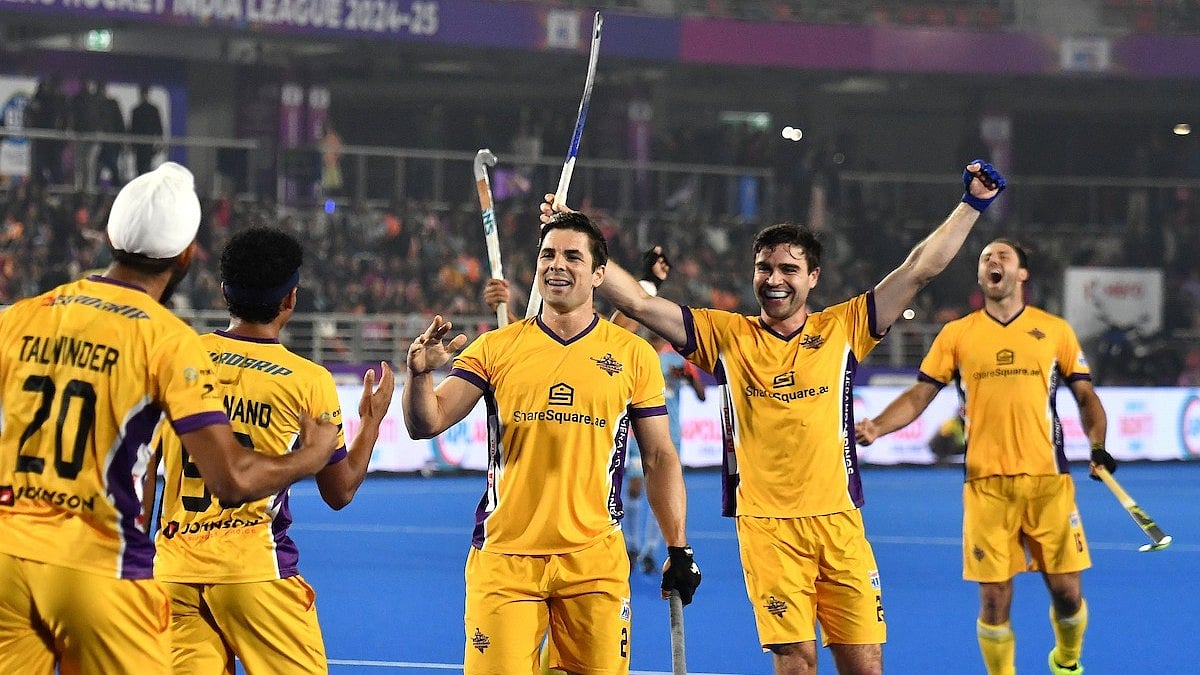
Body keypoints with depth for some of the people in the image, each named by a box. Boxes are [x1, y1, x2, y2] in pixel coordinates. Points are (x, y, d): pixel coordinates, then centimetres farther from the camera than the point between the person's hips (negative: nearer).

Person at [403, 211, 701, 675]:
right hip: (503, 556, 0)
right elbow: (426, 424, -1)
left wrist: (679, 549, 3)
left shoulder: (633, 355, 6)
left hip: (594, 560, 0)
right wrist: (420, 375, -21)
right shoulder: (495, 349, 6)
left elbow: (659, 458, 8)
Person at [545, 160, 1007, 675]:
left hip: (837, 520, 1)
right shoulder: (726, 337, 6)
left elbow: (920, 269, 7)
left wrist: (972, 205, 5)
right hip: (765, 525, -1)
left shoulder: (843, 329, 7)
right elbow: (637, 302, 2)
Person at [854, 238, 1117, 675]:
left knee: (1066, 591, 0)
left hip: (1048, 479, 0)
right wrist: (876, 427, -9)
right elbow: (919, 396, 8)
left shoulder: (1055, 330, 8)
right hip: (987, 483, 0)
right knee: (994, 599, -3)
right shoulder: (956, 334, 9)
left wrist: (1098, 446, -6)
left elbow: (1085, 396, 12)